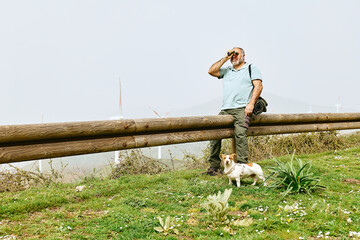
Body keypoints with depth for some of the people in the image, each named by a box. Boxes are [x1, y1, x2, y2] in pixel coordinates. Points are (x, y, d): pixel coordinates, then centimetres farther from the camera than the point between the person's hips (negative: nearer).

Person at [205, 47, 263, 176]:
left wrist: (251, 103, -11)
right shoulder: (226, 70, 26)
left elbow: (258, 86, 2)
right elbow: (211, 71, 12)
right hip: (225, 110, 4)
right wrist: (225, 58, 12)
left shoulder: (252, 69, 14)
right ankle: (214, 167, -3)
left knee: (240, 133, -25)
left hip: (242, 108, -4)